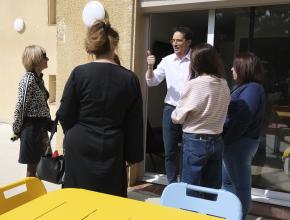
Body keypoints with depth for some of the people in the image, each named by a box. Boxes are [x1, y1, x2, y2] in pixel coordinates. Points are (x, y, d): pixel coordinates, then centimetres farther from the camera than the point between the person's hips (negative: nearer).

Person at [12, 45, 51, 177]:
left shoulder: (38, 78, 10)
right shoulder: (28, 79, -17)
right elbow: (20, 107, -15)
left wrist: (49, 123, 15)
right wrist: (16, 130, -9)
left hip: (41, 127, 8)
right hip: (32, 127, -8)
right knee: (32, 167, 4)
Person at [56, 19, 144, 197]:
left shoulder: (79, 73, -9)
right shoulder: (130, 79, -5)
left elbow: (65, 115, -3)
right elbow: (134, 124, 0)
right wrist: (133, 155, 11)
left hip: (80, 148, 0)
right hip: (111, 149, 1)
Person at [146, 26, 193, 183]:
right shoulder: (167, 60, 6)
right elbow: (152, 82, 6)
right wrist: (150, 67, -11)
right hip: (170, 109, 4)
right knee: (169, 151, 12)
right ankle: (172, 184, 28)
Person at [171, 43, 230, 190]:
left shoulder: (194, 85, -16)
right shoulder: (224, 84, 1)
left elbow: (178, 117, -8)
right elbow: (218, 113, 8)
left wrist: (174, 114, 12)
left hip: (195, 141, -5)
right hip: (217, 141, 6)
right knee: (213, 189, 15)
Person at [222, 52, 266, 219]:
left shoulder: (252, 89, -19)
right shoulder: (247, 87, 12)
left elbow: (241, 120, -25)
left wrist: (226, 140, -17)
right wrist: (225, 139, 8)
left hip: (239, 143, -10)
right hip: (238, 142, 10)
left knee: (241, 184, 5)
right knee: (228, 180, 20)